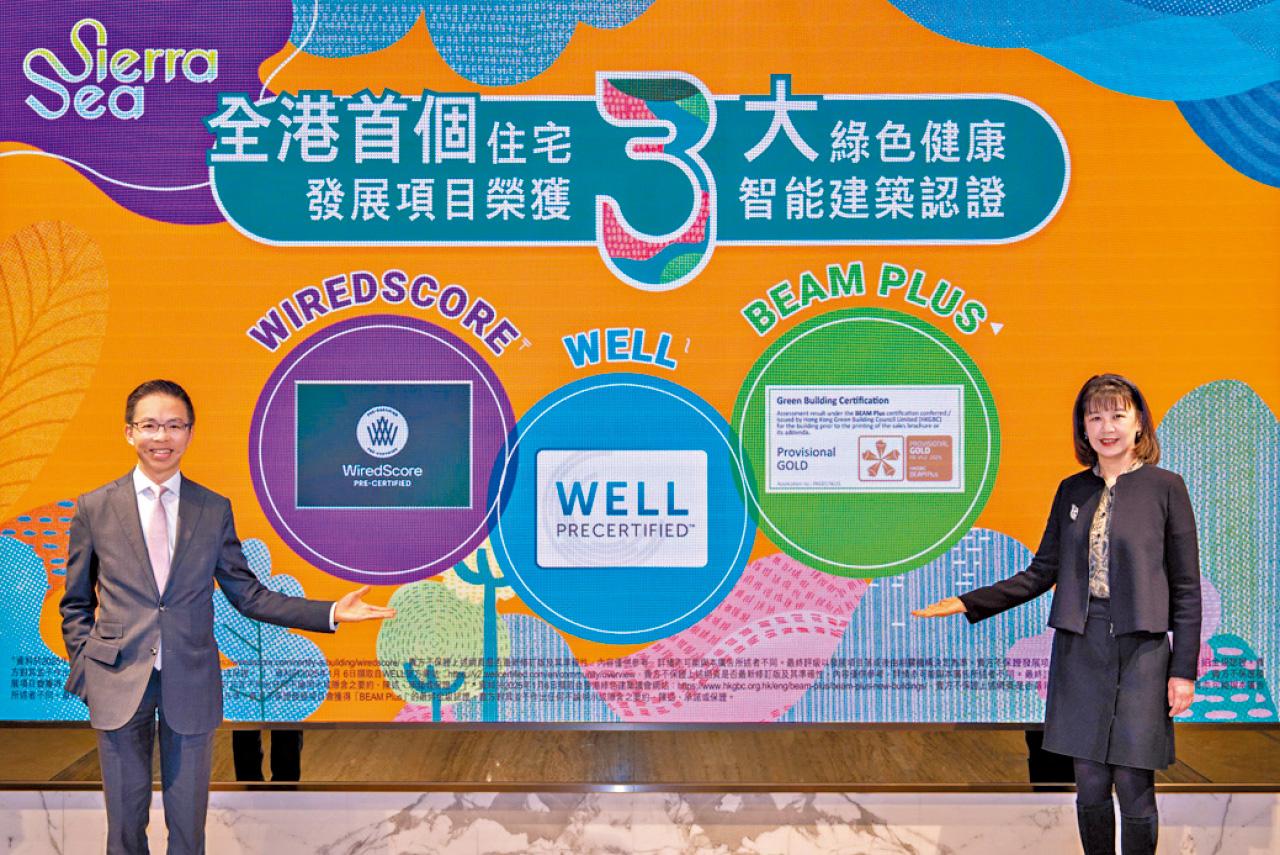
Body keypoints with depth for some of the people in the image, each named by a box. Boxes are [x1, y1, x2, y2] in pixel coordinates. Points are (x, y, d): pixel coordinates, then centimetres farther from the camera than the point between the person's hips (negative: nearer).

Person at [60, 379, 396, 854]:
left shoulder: (215, 510, 2)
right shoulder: (94, 507, 0)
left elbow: (248, 595, 2)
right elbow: (76, 603, 8)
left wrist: (331, 614, -6)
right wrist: (84, 667, -2)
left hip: (191, 685, 1)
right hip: (118, 683, -1)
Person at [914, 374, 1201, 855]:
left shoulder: (1165, 488, -1)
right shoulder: (1072, 491, 10)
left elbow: (1186, 586, -1)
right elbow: (1042, 572, 12)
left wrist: (1184, 669, -5)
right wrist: (969, 603, 3)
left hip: (1141, 650, -3)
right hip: (1080, 649, 3)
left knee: (1133, 783, -1)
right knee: (1090, 783, 7)